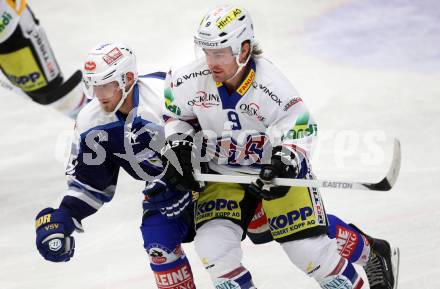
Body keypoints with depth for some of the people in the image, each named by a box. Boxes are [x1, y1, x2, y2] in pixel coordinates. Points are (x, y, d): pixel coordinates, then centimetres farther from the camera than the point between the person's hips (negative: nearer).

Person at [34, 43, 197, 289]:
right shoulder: (92, 123, -10)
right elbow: (88, 183, 0)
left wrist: (175, 186, -31)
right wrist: (61, 218, -13)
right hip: (163, 183, 5)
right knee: (158, 242, -13)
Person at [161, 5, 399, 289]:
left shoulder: (272, 87, -26)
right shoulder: (189, 81, -15)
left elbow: (301, 130, -15)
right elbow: (176, 114, 6)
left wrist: (285, 160, -32)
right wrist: (177, 146, -9)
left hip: (276, 169, -3)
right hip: (223, 175, 3)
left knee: (309, 249, -7)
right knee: (212, 243, -18)